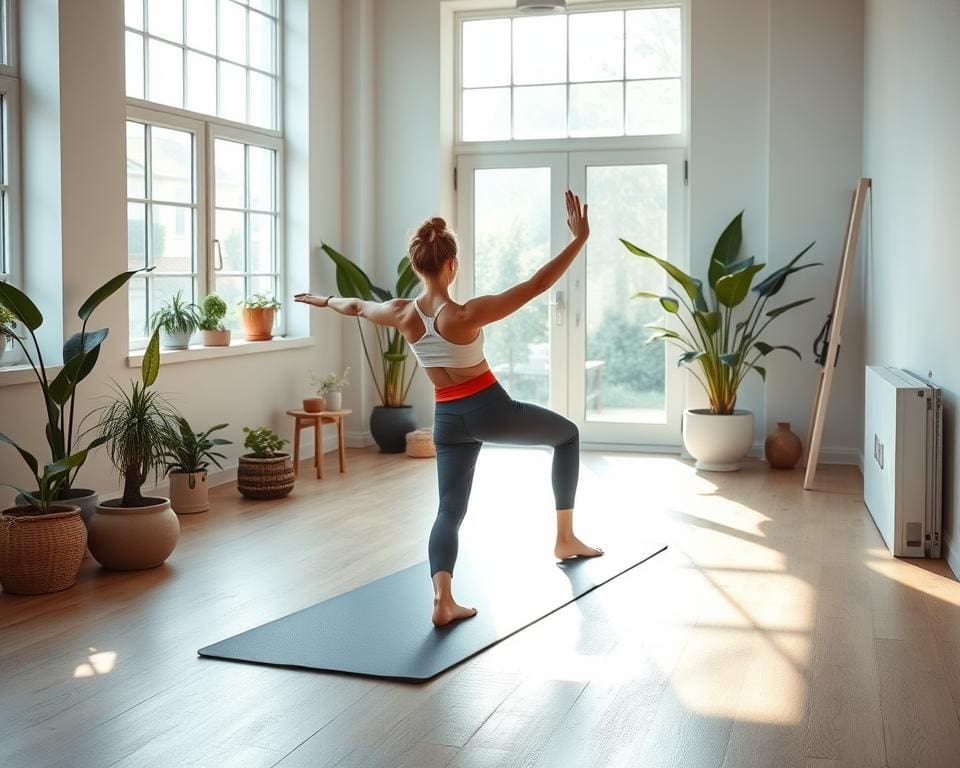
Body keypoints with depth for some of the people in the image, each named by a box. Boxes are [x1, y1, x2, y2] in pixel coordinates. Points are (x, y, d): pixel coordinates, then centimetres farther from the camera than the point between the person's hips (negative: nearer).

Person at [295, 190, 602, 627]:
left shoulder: (402, 315, -9)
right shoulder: (466, 316, -24)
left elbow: (356, 307, 13)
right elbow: (538, 284, -25)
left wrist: (323, 300, 33)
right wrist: (579, 239, -21)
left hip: (448, 419, 5)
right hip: (490, 409, -4)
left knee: (450, 509, 9)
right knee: (567, 434, 21)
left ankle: (443, 599, -14)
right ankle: (565, 539, 23)